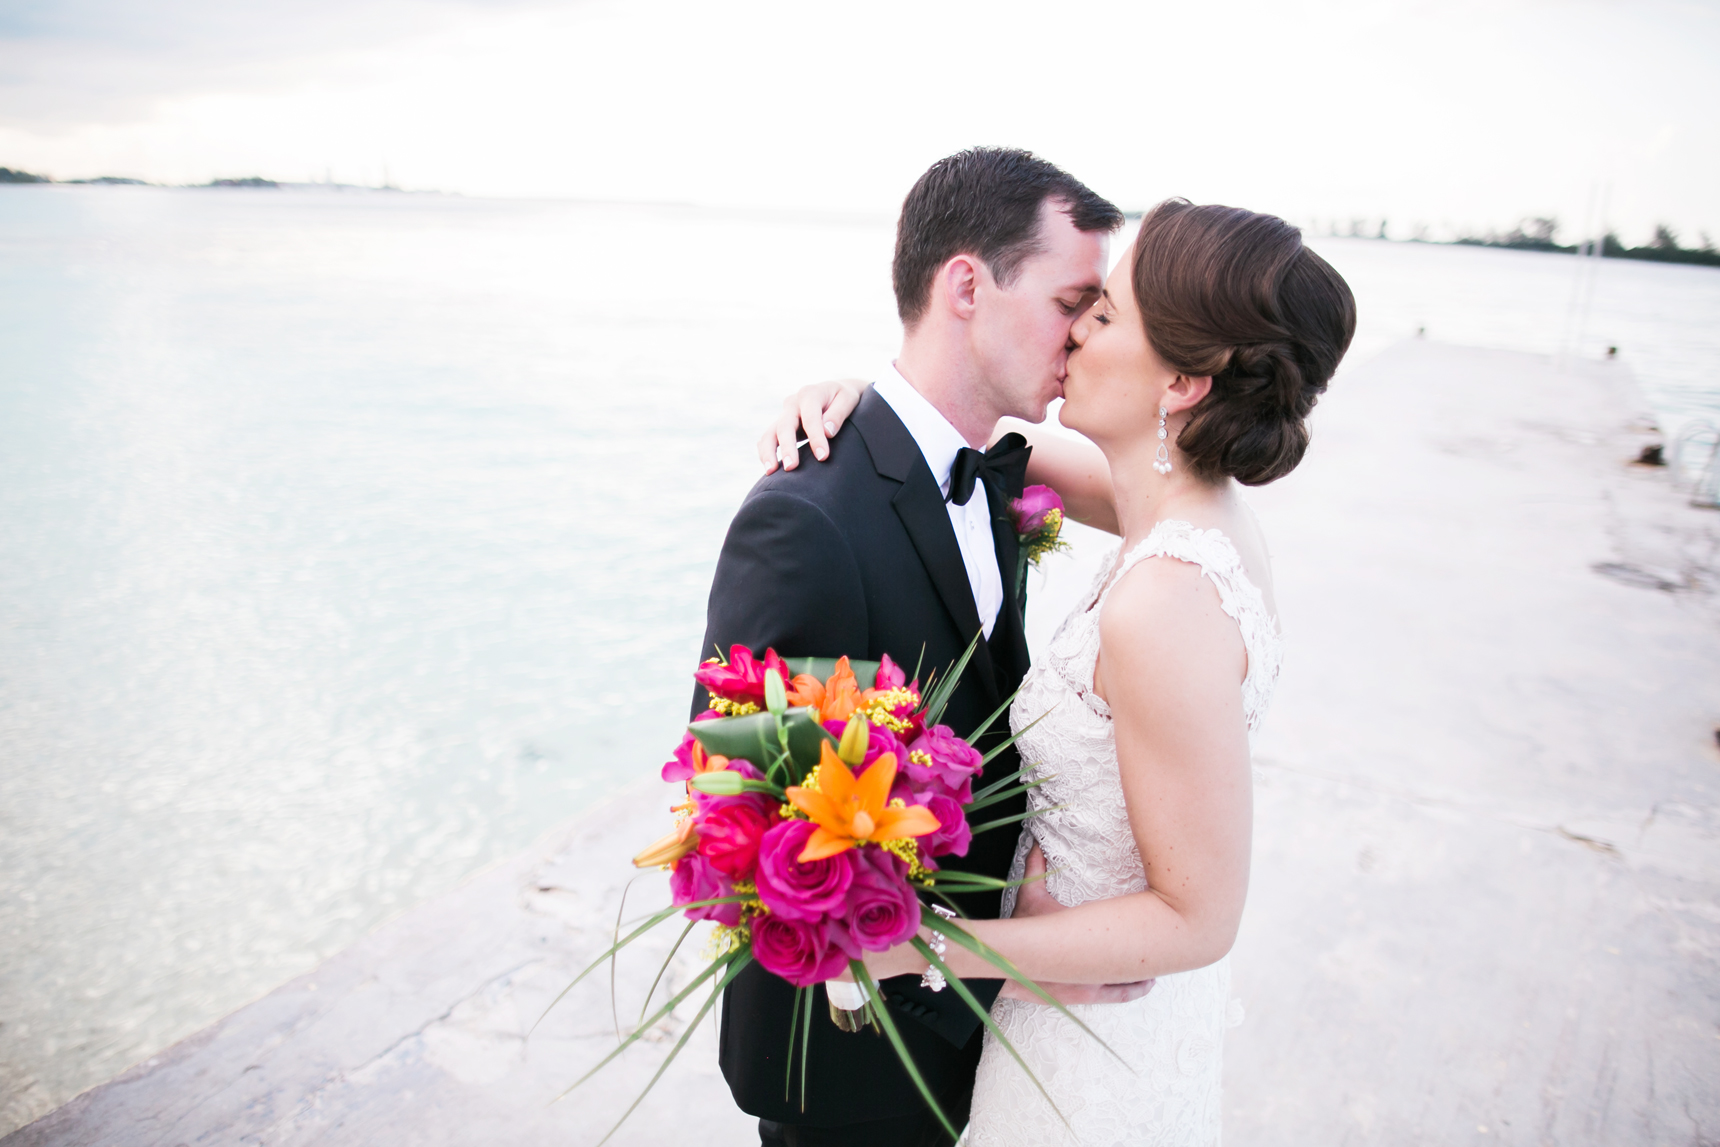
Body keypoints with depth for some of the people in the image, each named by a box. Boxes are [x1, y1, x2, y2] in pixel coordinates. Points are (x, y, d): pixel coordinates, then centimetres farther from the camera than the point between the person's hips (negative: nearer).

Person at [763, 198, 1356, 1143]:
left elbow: (1198, 918, -27)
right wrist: (870, 392, -11)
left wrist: (919, 944, -29)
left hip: (1093, 1031, -7)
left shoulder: (1165, 606, -35)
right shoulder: (1200, 515, -9)